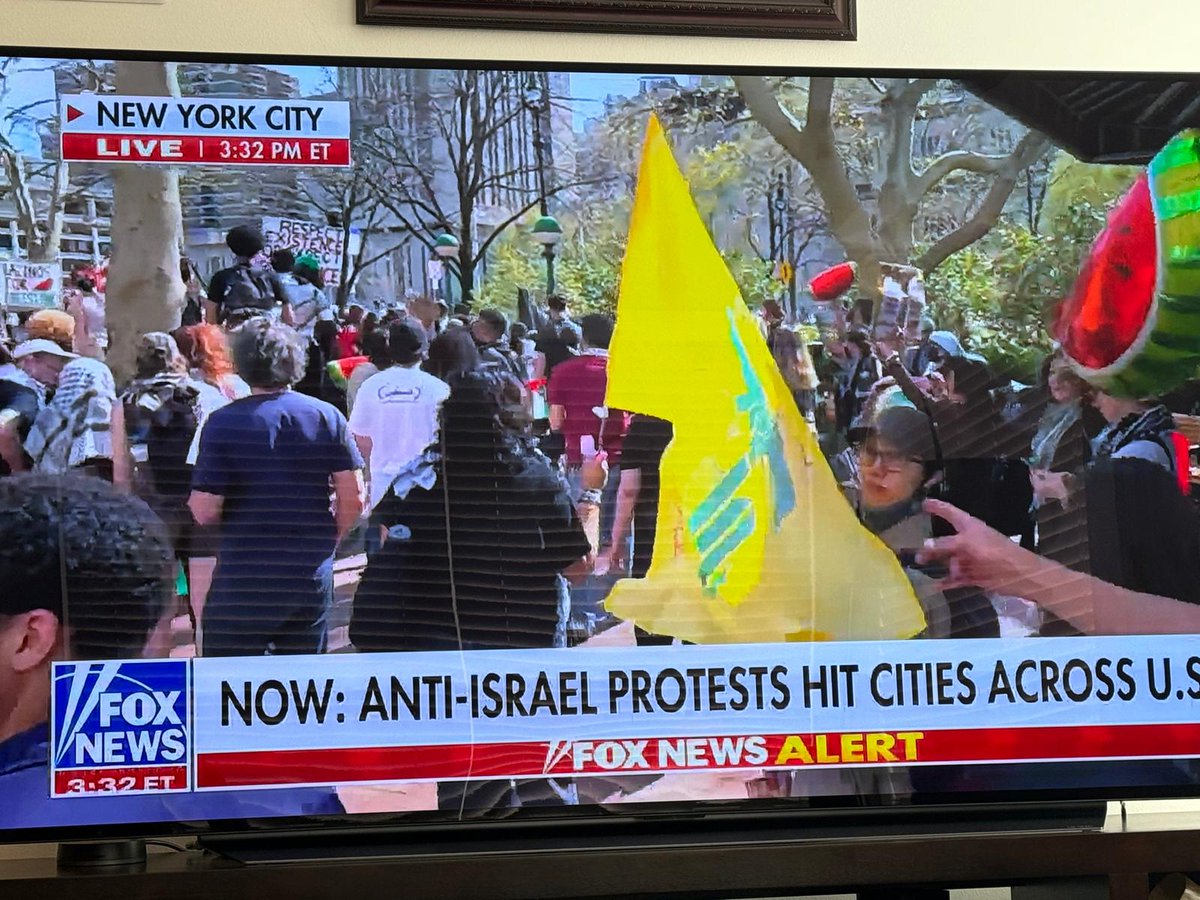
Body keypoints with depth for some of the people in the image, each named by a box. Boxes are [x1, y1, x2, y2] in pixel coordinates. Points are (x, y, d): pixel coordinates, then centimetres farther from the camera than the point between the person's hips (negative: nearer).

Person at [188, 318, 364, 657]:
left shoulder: (224, 423, -10)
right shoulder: (327, 417, 0)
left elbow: (205, 512, -12)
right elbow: (353, 501, -1)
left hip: (243, 582, -4)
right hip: (313, 578, 4)